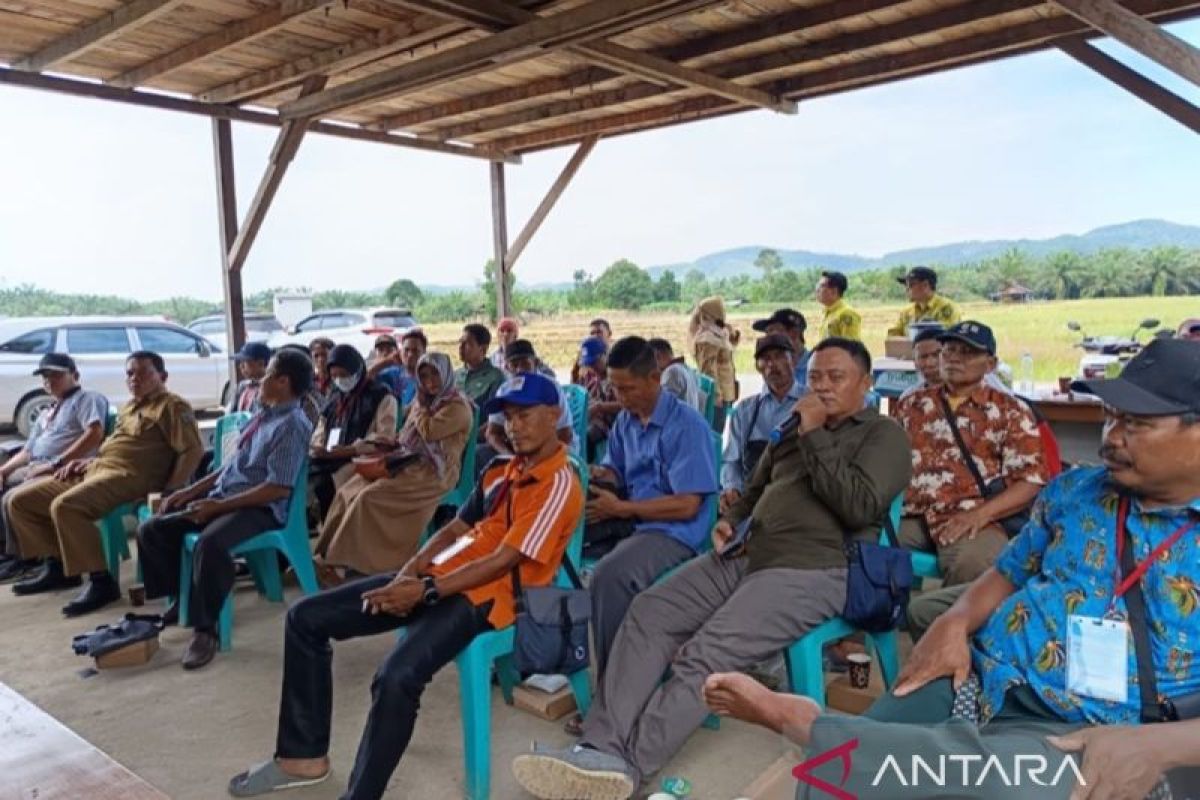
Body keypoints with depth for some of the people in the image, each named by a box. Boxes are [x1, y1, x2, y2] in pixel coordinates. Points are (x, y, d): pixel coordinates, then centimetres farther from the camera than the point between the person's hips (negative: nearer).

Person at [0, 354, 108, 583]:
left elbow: (95, 434, -17)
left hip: (64, 470, -9)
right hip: (34, 468, 9)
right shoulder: (46, 414, 29)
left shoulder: (87, 398, 1)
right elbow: (27, 451, 29)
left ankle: (22, 558, -9)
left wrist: (55, 463, -20)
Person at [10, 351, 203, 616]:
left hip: (129, 476, -10)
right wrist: (88, 461, 15)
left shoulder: (172, 406, -4)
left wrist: (169, 492, -21)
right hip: (96, 469, 10)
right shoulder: (129, 407, 25)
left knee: (65, 506, -33)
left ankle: (101, 581, -25)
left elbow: (193, 450, -15)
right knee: (20, 500, 6)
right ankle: (58, 565, 15)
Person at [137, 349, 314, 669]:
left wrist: (219, 505, -20)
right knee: (151, 529, 1)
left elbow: (279, 489, -21)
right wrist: (191, 490, 12)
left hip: (259, 508, -9)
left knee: (209, 544, -36)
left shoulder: (292, 425, -13)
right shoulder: (262, 414, 16)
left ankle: (205, 628, -17)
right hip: (222, 498, 10)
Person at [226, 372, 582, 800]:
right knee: (305, 618, 4)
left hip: (484, 594, -9)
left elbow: (502, 562, -18)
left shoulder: (559, 485, -11)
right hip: (440, 575, 9)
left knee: (396, 678, -36)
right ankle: (304, 756, 12)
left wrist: (425, 590, -22)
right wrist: (411, 569, -3)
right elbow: (457, 527, 15)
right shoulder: (503, 470, 16)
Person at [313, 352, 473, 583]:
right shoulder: (427, 401, 20)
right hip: (409, 462, 9)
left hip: (432, 472, -9)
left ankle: (351, 564, -18)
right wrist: (391, 443, 3)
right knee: (348, 492, -9)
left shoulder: (458, 407, -7)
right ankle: (330, 557, -11)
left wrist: (421, 406, -2)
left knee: (368, 497, -24)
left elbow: (428, 432, -19)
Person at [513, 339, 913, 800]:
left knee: (706, 655, -27)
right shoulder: (794, 428, 26)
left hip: (812, 570, -7)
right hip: (744, 555, 7)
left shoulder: (883, 435, 5)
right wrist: (730, 521, 12)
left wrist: (814, 437, -8)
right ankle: (601, 747, -21)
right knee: (647, 614, -14)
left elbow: (859, 507, -13)